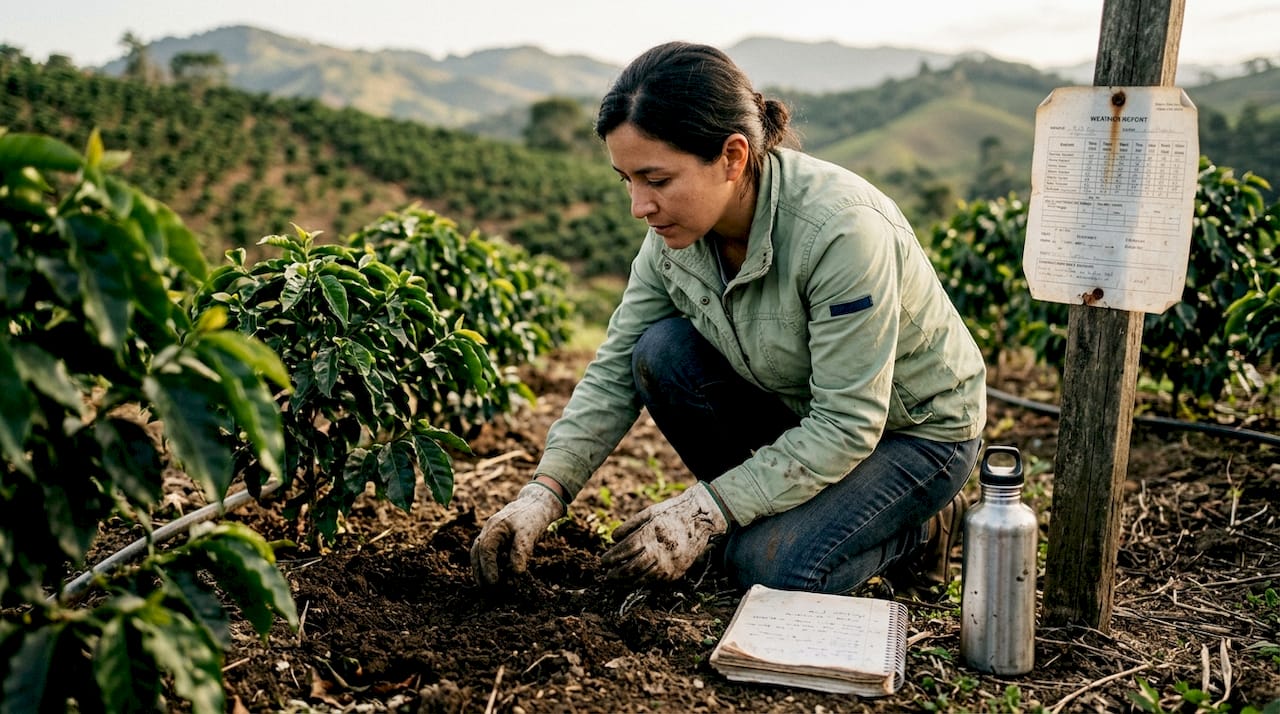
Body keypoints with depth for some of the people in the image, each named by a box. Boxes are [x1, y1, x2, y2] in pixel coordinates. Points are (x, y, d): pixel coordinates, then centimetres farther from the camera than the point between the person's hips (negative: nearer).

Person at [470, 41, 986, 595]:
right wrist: (542, 496, -19)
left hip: (917, 429, -6)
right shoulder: (678, 229, -15)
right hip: (800, 403, 6)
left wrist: (704, 511, -30)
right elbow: (614, 372, -8)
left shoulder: (842, 231, -35)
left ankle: (921, 525, 5)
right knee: (661, 351, -17)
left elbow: (846, 428, -31)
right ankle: (757, 512, 3)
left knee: (772, 568, -24)